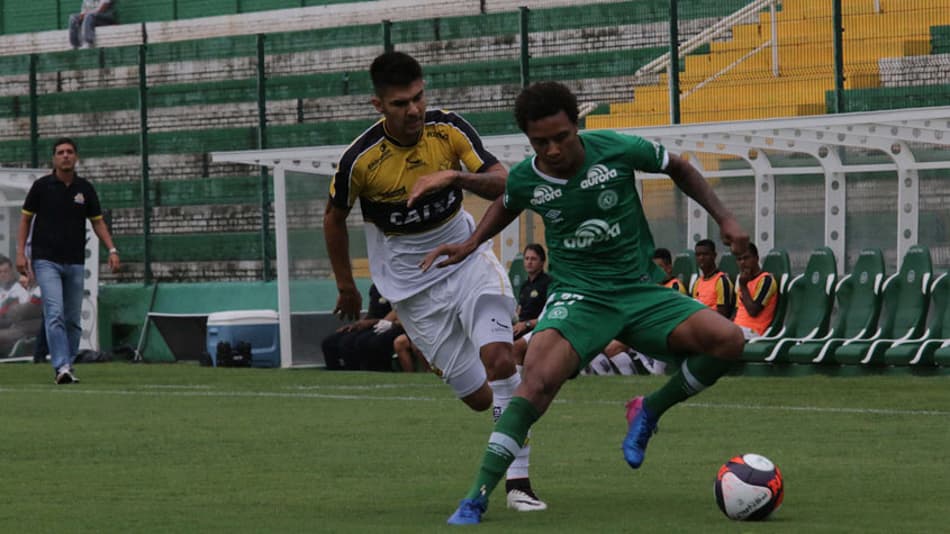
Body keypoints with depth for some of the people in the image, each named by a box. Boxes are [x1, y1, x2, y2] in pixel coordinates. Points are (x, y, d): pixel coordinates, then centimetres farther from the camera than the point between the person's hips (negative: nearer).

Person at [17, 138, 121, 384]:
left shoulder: (85, 188, 5)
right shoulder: (42, 186, -2)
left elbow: (97, 222, 11)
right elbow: (26, 218, 4)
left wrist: (112, 250, -2)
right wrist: (21, 252, -4)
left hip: (75, 262, 4)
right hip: (46, 260, -4)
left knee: (73, 318, 6)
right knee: (55, 314, -16)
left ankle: (68, 366, 15)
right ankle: (61, 367, -22)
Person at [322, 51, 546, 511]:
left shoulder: (449, 129, -11)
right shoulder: (360, 160, -16)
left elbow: (502, 185, -15)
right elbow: (334, 218, 2)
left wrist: (455, 177, -33)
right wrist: (346, 288, 10)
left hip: (465, 257, 1)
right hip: (413, 285, -1)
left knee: (499, 358, -21)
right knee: (480, 397, -7)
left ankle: (518, 483, -18)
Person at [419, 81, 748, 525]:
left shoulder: (617, 151, -12)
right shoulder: (524, 180, -7)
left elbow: (678, 168, 8)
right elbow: (506, 205, 22)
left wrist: (724, 218, 0)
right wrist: (471, 244, 8)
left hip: (640, 291, 1)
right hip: (577, 296, -1)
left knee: (727, 340, -20)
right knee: (538, 381, -30)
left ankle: (649, 412, 5)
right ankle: (478, 497, -27)